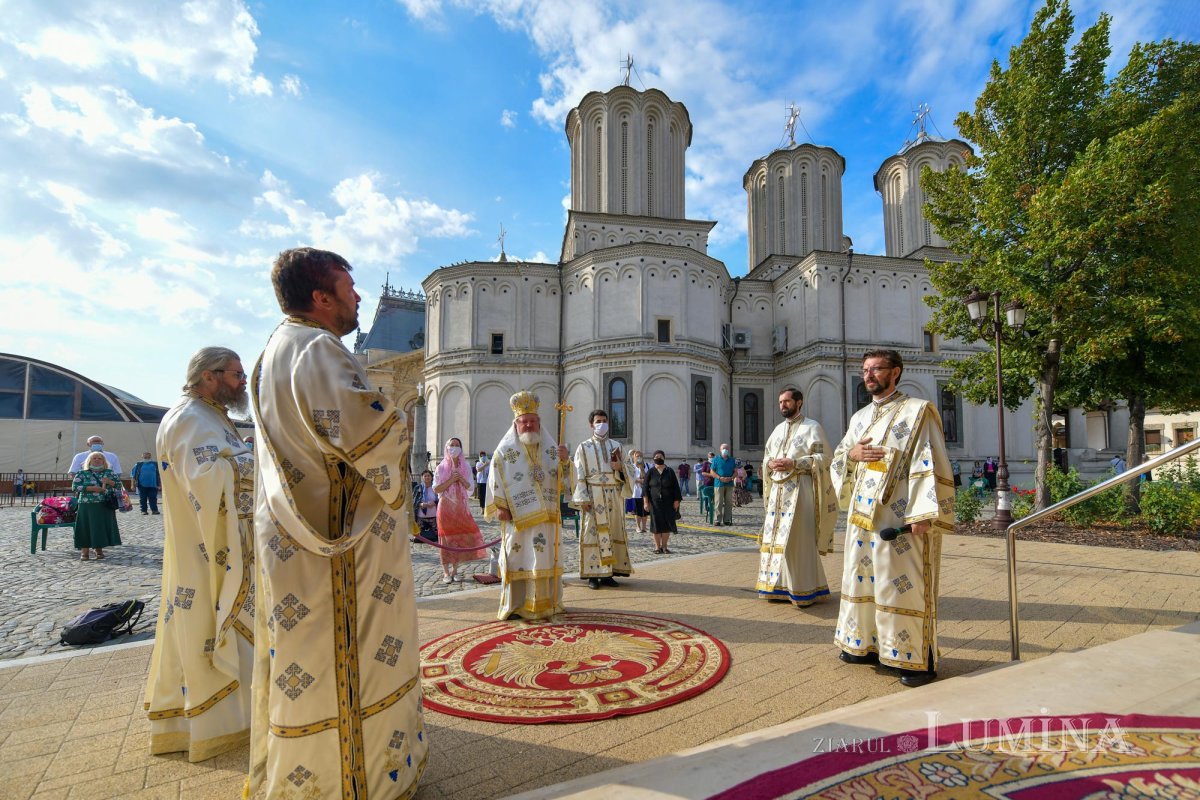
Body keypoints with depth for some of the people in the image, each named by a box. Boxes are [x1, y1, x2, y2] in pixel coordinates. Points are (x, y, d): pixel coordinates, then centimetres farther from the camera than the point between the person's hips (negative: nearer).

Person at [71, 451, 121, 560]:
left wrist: (110, 482, -11)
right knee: (86, 527, -1)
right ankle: (85, 551, 8)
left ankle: (99, 549, 17)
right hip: (86, 505, -1)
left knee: (102, 527, 3)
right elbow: (75, 487, -5)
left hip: (105, 506, 2)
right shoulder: (82, 473, 5)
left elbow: (119, 485, 8)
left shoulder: (110, 473, 10)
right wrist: (91, 488, -15)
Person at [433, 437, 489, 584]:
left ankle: (455, 570, 16)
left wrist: (461, 479, -12)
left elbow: (470, 487, 6)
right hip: (446, 507, -2)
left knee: (460, 538, 3)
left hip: (461, 507, 2)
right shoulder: (441, 468, 0)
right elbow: (436, 489, -6)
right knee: (446, 539, 0)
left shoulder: (466, 467, 6)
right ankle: (446, 572, 8)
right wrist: (451, 480, -15)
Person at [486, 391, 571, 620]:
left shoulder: (550, 448, 9)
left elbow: (564, 478, 6)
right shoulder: (505, 450, -1)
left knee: (547, 559, 9)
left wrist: (564, 461, -13)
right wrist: (499, 506, -11)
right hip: (517, 516, -3)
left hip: (547, 517, 4)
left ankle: (547, 601, 21)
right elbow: (496, 481, -4)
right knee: (518, 558, -1)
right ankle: (515, 605, 8)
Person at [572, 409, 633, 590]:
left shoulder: (615, 446, 13)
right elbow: (579, 475, -2)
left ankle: (608, 572, 11)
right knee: (593, 532, -3)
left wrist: (619, 467, -9)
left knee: (613, 531, 3)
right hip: (593, 495, -4)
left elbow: (625, 471, 14)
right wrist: (583, 498, -11)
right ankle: (593, 574, 3)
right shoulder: (584, 447, 3)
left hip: (613, 495, 4)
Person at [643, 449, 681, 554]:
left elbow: (675, 487, 5)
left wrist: (676, 501, -1)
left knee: (667, 524, 1)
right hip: (655, 503, -1)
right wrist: (646, 502, -7)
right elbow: (645, 487, -1)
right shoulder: (650, 472, 1)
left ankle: (664, 546, 12)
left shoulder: (669, 472, 4)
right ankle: (657, 546, 11)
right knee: (656, 524, 1)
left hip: (668, 503, 1)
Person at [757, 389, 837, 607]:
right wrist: (770, 464, -3)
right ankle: (780, 587, 15)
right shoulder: (778, 429, 17)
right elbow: (766, 456, 21)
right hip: (778, 490, 7)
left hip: (800, 489, -7)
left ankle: (805, 590, 2)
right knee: (776, 538, 6)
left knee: (798, 540, -8)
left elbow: (822, 458, -9)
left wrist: (793, 464, -18)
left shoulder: (812, 427, -2)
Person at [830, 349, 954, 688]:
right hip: (863, 514, 7)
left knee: (904, 584, -3)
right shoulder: (860, 417, 15)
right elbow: (838, 459, 20)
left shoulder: (917, 411, -5)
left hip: (900, 517, -7)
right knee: (862, 579, 12)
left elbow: (931, 465, -12)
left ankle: (920, 659, 10)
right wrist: (851, 453, -4)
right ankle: (869, 644, 27)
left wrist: (922, 513, -20)